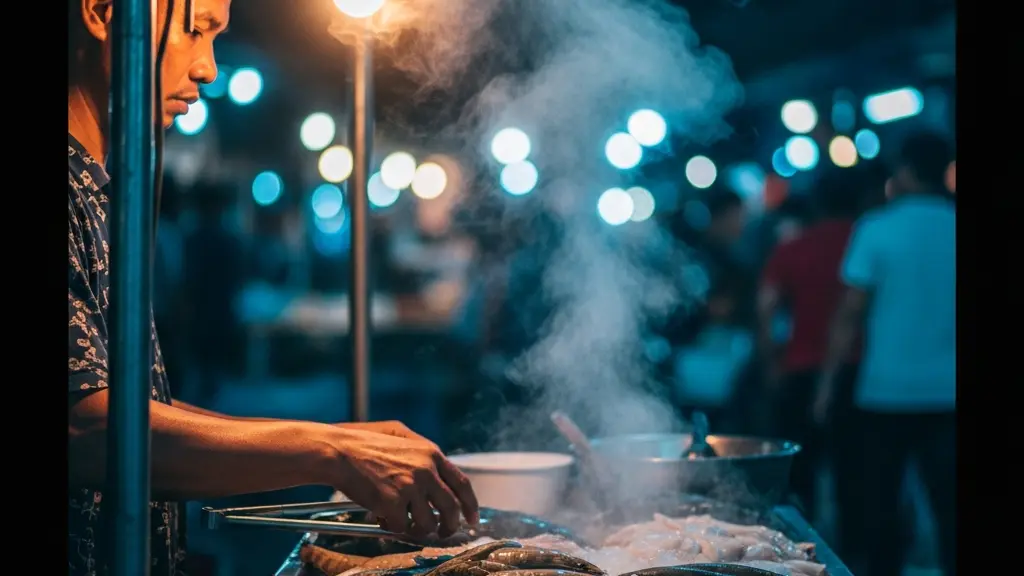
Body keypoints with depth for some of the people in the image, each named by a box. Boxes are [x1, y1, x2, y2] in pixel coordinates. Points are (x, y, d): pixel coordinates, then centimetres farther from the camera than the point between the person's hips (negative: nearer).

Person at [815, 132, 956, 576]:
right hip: (947, 391, 2)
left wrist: (828, 382, -1)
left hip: (887, 389, -2)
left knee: (879, 504, 9)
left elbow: (850, 313, -7)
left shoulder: (877, 229, -5)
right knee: (949, 506, 5)